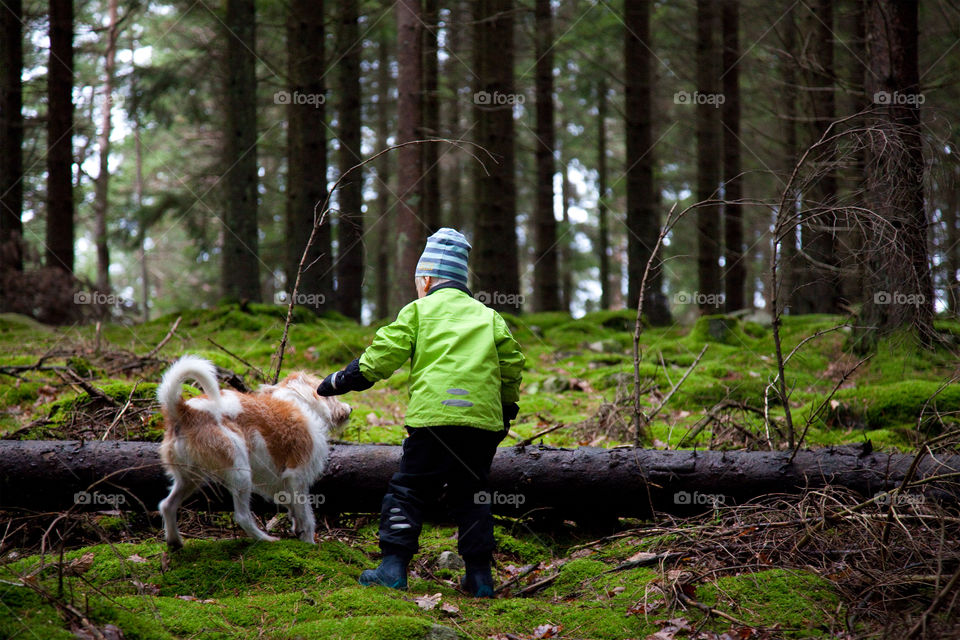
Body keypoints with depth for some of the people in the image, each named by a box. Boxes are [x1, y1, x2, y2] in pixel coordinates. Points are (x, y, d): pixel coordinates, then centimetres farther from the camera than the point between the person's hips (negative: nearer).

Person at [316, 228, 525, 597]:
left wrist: (343, 380, 14)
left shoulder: (419, 310, 8)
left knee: (408, 491, 3)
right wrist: (507, 409, 33)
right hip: (483, 420, 4)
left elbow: (384, 353, 3)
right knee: (470, 495, 13)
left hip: (434, 417, -4)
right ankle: (480, 574, 10)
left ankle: (393, 567, -4)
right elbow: (512, 364, 19)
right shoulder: (489, 317, 19)